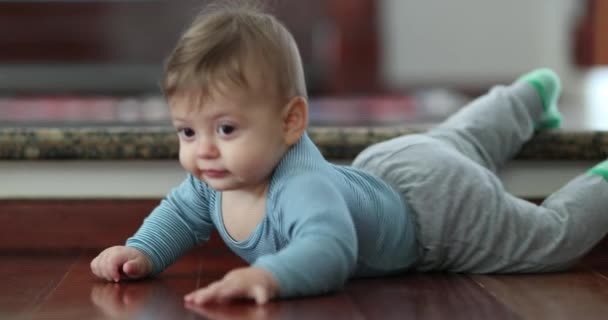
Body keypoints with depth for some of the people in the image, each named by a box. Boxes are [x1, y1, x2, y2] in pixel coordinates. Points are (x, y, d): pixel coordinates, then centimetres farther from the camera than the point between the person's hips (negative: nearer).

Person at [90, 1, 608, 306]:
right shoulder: (215, 176, -22)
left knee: (554, 236, 11)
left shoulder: (304, 188, -48)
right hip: (381, 168, 8)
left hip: (437, 203, -8)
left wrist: (267, 274, -83)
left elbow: (330, 250, -66)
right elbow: (182, 213, -2)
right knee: (455, 142, 38)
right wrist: (143, 251, -21)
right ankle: (527, 98, 64)